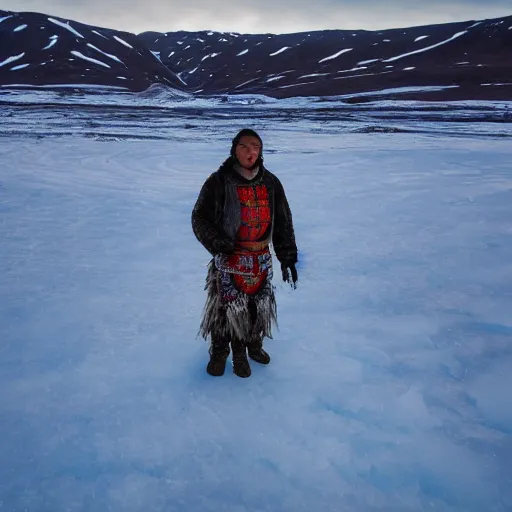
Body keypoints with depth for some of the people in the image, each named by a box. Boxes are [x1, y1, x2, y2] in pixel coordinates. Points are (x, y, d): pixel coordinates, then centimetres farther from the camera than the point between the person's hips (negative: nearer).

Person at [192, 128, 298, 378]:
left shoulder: (270, 182, 4)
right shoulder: (219, 181, -8)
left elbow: (283, 222, 9)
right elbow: (200, 218, -5)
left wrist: (287, 257, 5)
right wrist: (218, 243, -19)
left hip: (261, 259, 4)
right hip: (229, 258, -3)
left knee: (258, 304, 13)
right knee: (226, 305, 2)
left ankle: (252, 345, 36)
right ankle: (219, 352, 23)